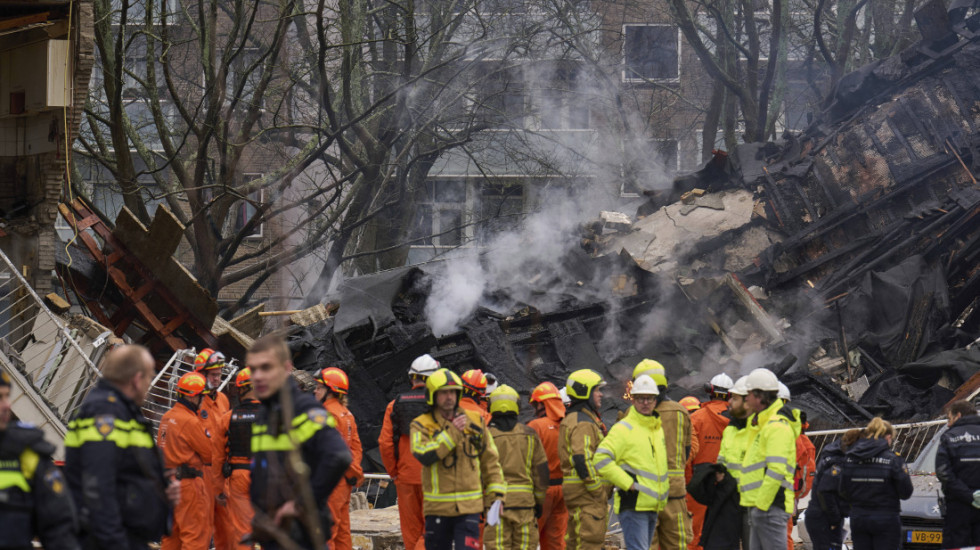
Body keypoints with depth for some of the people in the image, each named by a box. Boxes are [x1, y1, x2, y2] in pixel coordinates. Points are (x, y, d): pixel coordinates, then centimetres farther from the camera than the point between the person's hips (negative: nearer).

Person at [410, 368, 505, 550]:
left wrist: (496, 494, 4)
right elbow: (424, 455, -20)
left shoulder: (475, 422, 7)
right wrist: (452, 432, -21)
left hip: (469, 507, 0)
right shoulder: (422, 425, -1)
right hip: (437, 507, 0)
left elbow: (490, 461, 12)